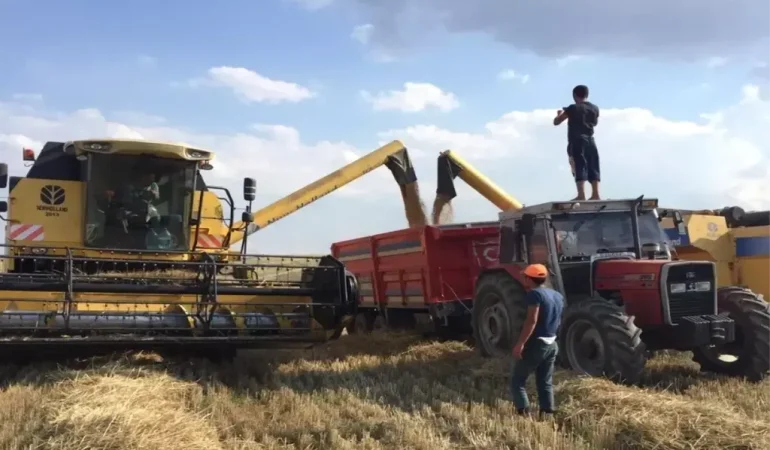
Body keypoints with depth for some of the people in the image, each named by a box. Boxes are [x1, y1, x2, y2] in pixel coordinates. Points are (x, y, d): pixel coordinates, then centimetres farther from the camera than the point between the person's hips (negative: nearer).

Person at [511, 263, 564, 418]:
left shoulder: (534, 294, -14)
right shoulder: (558, 296, 13)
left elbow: (532, 320, -24)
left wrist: (520, 343, -25)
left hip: (535, 343, -8)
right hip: (552, 344, 8)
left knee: (517, 380, 0)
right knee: (545, 383, 12)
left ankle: (524, 413, -10)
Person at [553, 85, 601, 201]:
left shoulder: (573, 108, -6)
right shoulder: (595, 108, 9)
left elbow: (556, 122, -2)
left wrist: (559, 114, 18)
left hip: (577, 141, -5)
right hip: (590, 141, 5)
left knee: (579, 167, -11)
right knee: (593, 167, 7)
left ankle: (581, 195, -18)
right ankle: (595, 194, 3)